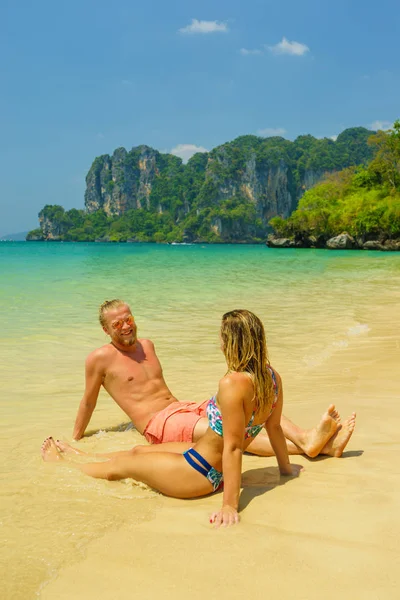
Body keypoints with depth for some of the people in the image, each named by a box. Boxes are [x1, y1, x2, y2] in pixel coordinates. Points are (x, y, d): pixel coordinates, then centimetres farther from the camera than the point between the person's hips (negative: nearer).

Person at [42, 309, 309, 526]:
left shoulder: (233, 384, -32)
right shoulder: (273, 378, -6)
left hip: (199, 473, -9)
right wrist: (286, 467, 19)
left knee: (118, 467, 15)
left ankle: (61, 462, 40)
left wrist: (230, 505, -27)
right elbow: (275, 428, 5)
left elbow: (233, 447, -31)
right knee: (135, 452, 26)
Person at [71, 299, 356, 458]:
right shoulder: (100, 358, -1)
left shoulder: (146, 346, 19)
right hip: (159, 423, -8)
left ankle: (307, 437, -33)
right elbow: (88, 401, 8)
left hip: (185, 406, 8)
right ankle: (305, 446, -52)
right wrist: (75, 439, 13)